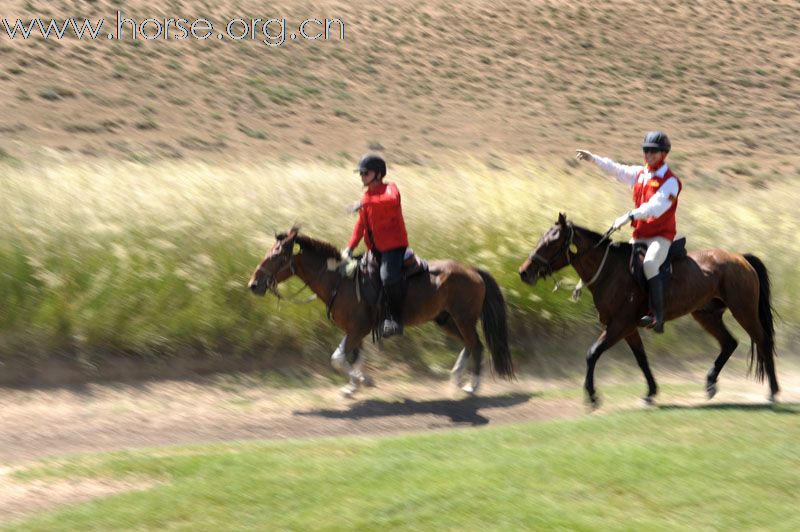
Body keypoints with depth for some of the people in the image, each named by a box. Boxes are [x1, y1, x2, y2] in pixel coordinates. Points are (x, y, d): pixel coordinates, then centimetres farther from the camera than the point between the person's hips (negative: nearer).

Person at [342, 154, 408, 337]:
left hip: (394, 246, -9)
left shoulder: (389, 189, -6)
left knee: (388, 276, -31)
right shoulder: (367, 196, 17)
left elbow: (392, 200, -32)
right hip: (376, 249, 9)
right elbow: (360, 224, 15)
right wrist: (350, 247, 4)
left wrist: (365, 203, -40)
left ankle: (396, 319, -25)